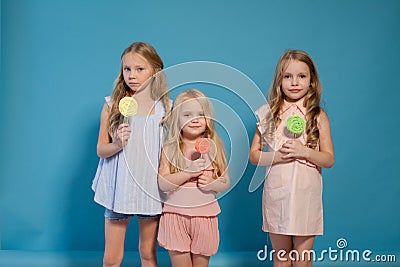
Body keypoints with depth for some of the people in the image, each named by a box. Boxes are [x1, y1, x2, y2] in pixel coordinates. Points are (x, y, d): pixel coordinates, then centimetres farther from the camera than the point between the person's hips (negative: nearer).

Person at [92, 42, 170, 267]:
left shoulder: (165, 107, -1)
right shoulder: (112, 106, -3)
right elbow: (101, 150, 0)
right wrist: (118, 144, -21)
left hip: (152, 187, 1)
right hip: (119, 187, 0)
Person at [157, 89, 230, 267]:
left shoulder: (214, 147, 2)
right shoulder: (170, 149, -1)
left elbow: (226, 182, 7)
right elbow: (163, 184, -9)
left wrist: (211, 183, -14)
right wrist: (189, 172, -19)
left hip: (205, 214, 1)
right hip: (176, 214, -1)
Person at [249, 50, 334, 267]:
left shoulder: (318, 116, 0)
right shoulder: (269, 114, 2)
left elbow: (329, 159, -1)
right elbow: (253, 155, 3)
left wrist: (304, 152, -18)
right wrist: (276, 156, -15)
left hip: (306, 194, -1)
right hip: (276, 193, 1)